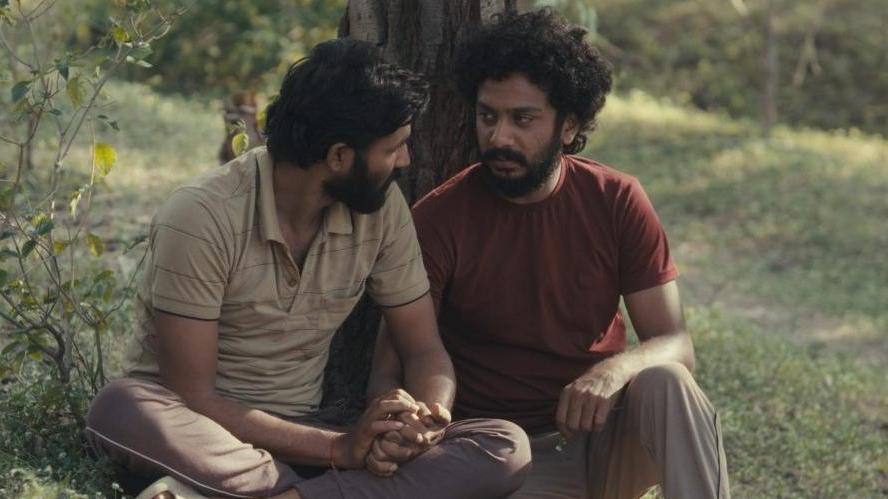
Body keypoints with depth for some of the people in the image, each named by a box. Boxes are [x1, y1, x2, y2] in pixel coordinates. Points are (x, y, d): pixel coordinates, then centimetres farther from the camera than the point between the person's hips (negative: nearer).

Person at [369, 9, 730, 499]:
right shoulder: (439, 217, -10)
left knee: (663, 383, -30)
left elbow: (676, 346, -6)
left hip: (606, 437, 2)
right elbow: (389, 367, -11)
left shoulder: (617, 201, -4)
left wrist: (614, 370, -30)